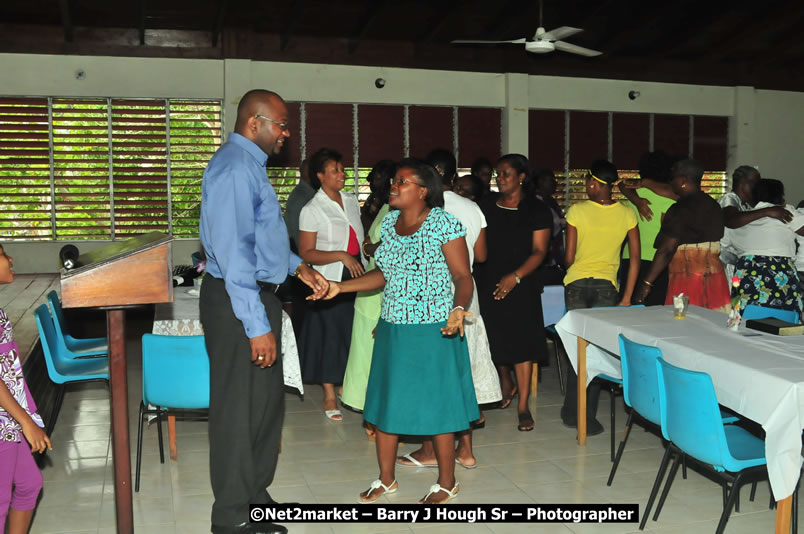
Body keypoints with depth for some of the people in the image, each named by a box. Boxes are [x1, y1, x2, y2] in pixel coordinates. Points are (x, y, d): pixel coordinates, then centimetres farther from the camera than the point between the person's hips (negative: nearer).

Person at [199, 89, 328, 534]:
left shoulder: (250, 164, 14)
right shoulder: (235, 167, -18)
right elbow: (234, 251, -25)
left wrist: (298, 268, 13)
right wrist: (257, 325, -26)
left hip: (259, 294, 10)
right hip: (236, 300, -10)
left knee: (268, 400, 19)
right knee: (239, 408, 1)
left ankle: (254, 493, 35)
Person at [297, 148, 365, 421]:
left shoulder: (352, 201, 9)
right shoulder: (312, 210, -9)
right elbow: (306, 253, -13)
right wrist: (342, 256, -22)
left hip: (358, 276, 5)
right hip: (331, 279, -5)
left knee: (355, 333, 9)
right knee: (330, 334, 3)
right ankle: (329, 396, 15)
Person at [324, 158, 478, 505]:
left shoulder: (443, 224, -12)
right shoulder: (389, 222, 8)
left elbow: (463, 275, -13)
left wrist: (458, 309, -32)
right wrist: (340, 287, 8)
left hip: (432, 332, -7)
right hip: (392, 329, 7)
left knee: (436, 406, 3)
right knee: (385, 402, 12)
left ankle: (447, 483, 22)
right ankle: (386, 479, 29)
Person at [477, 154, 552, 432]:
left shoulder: (537, 210, -2)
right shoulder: (487, 205, 9)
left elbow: (539, 251, -7)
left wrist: (515, 277, -19)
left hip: (520, 283, -3)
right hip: (488, 280, 3)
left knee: (522, 339, -4)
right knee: (494, 335, 8)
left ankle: (523, 406, 3)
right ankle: (506, 381, 37)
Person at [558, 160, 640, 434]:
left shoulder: (577, 211, -6)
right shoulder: (627, 214, -1)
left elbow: (569, 257, -4)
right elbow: (635, 258, -1)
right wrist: (627, 297, 4)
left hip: (576, 283, 0)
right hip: (607, 286, 1)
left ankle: (572, 411, 20)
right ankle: (588, 417, 8)